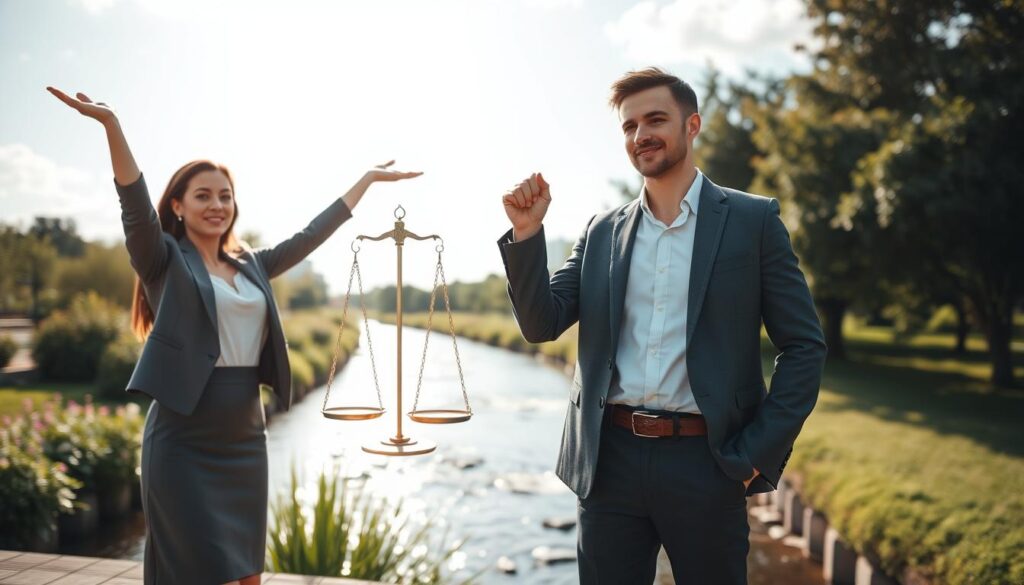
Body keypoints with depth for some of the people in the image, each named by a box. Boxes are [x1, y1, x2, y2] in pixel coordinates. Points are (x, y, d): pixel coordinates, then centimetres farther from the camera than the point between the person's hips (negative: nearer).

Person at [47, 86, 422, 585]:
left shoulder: (251, 266, 12)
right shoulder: (165, 262, -3)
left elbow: (311, 235, 17)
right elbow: (137, 206, -18)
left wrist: (368, 178, 21)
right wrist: (111, 124, -33)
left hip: (245, 438, 6)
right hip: (184, 442, -6)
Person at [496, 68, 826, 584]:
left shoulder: (752, 221, 0)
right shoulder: (601, 232, 10)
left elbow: (803, 347, -1)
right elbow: (541, 325, 5)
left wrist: (758, 455, -7)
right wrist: (526, 232, -8)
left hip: (704, 463, -2)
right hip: (609, 461, 3)